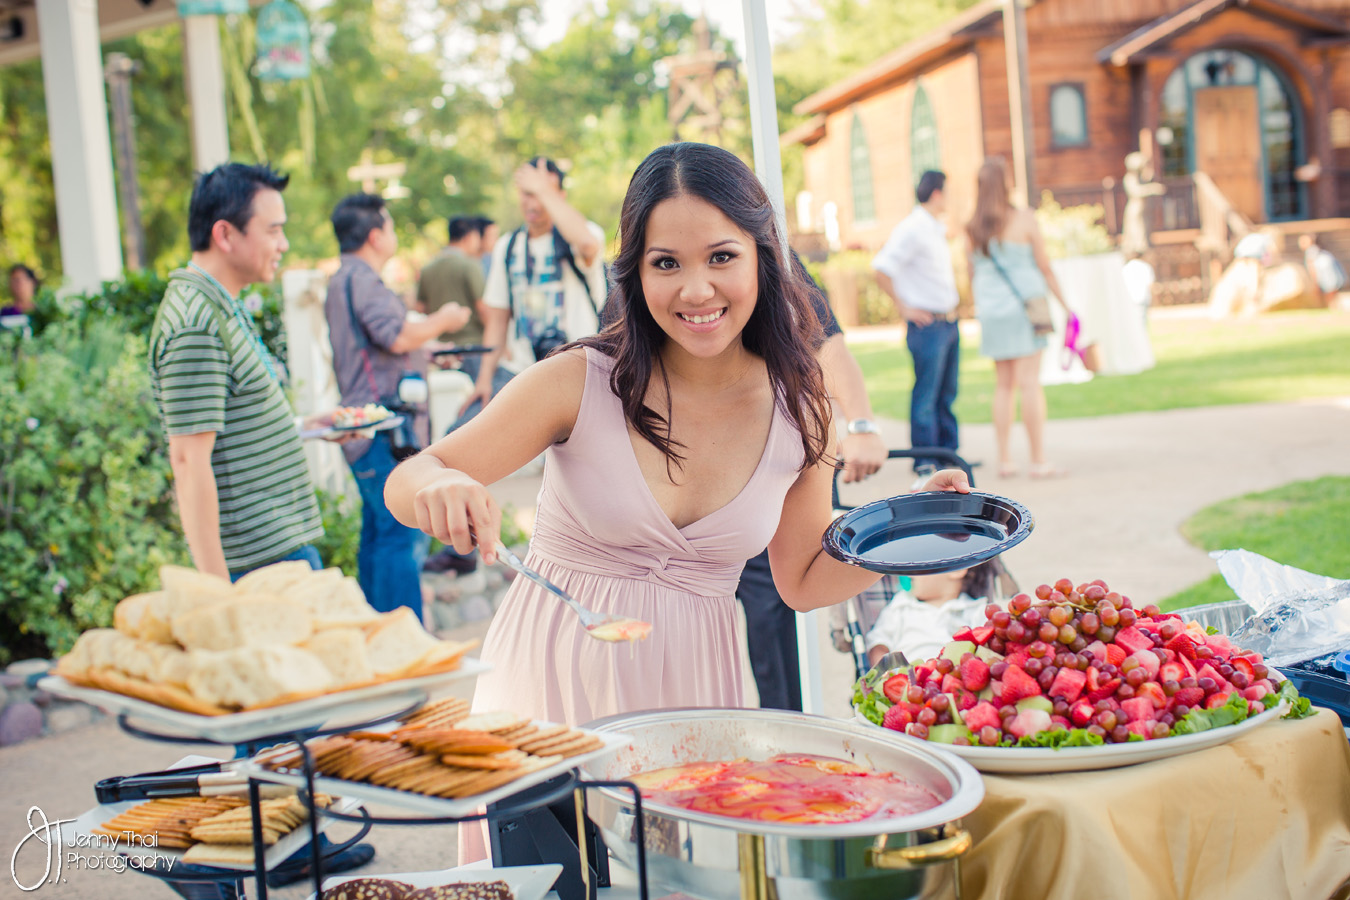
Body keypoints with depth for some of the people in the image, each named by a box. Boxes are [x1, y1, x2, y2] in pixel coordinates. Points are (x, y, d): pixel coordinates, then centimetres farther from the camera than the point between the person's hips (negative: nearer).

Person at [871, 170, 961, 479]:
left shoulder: (937, 229, 15)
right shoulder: (912, 229, -14)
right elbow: (881, 269, -22)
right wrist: (905, 308, -17)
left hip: (949, 322, 9)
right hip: (927, 323, -9)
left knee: (947, 392, 14)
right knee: (926, 394, -4)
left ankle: (949, 452, 21)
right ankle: (925, 460, 1)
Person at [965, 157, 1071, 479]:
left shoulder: (972, 228, 4)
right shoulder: (1024, 219, -7)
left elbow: (973, 275, 9)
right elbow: (1045, 267, -4)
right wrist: (1064, 304, 5)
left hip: (991, 309, 4)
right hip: (1024, 306, -4)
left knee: (1004, 384, 11)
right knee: (1030, 382, -5)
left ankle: (1005, 460, 10)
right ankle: (1039, 461, -5)